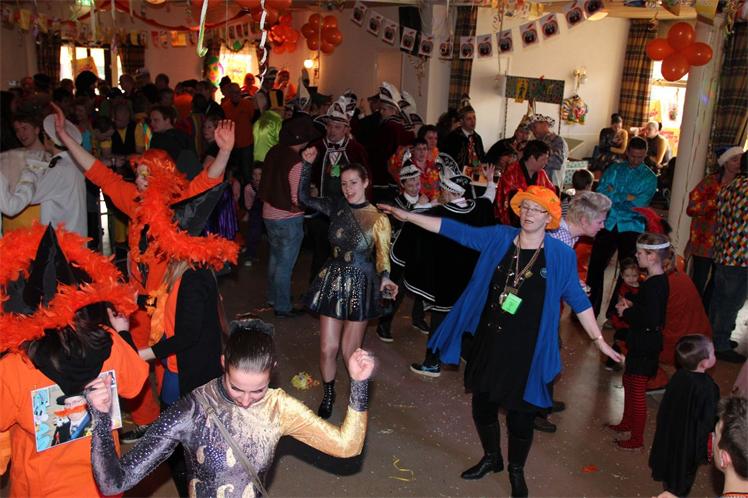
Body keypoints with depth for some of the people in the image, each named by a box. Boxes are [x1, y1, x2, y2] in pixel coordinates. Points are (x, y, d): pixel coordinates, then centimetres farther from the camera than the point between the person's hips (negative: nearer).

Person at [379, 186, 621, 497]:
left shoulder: (561, 255, -9)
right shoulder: (499, 237, -4)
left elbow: (577, 299, -1)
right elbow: (455, 230, -4)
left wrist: (598, 339, -2)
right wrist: (407, 216, -6)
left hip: (527, 348, -3)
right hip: (489, 340, 3)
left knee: (520, 413, 9)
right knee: (483, 403, 17)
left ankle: (516, 471, 37)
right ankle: (491, 458, 45)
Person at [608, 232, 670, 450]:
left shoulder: (655, 285, -26)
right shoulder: (658, 280, 4)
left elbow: (651, 320, -30)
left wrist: (626, 312, -17)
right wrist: (630, 303, 2)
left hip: (646, 345, -10)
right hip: (641, 342, 10)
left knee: (637, 390, 3)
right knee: (628, 381, 25)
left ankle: (637, 439, 17)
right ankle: (627, 422, 43)